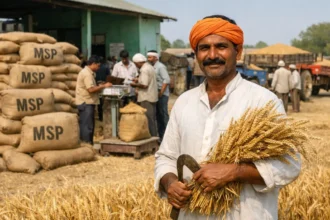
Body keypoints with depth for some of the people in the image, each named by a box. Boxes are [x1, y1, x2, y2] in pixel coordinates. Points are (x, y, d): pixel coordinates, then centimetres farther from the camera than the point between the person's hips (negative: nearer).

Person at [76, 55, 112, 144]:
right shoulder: (87, 73, -17)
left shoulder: (88, 72, 16)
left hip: (87, 102, 11)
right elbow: (91, 89, -24)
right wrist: (104, 86, -15)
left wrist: (100, 86, 9)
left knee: (88, 125, 15)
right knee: (87, 126, -7)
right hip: (86, 103, -11)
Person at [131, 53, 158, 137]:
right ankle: (154, 137, 19)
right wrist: (139, 80, 13)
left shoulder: (144, 70, -17)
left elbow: (144, 85, -23)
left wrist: (135, 85, -8)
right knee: (151, 119, 14)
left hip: (146, 98, -10)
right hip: (152, 97, 10)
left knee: (148, 119, -5)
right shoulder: (150, 67, 15)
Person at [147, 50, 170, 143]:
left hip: (162, 94, -8)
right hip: (156, 94, 9)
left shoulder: (160, 67, -11)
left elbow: (167, 80, -19)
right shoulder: (153, 67, 14)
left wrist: (161, 92, -20)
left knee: (163, 115, -5)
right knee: (158, 115, 11)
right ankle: (161, 135, 18)